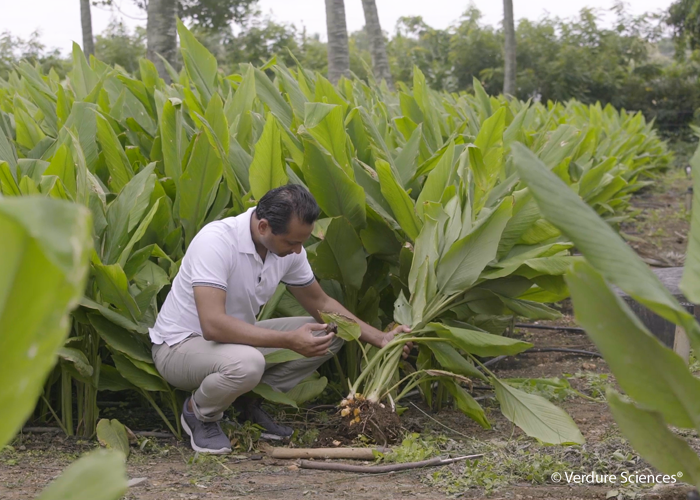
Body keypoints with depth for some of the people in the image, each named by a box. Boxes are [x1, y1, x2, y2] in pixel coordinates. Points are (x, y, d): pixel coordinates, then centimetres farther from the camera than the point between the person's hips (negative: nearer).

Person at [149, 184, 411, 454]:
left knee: (330, 334, -2)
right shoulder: (216, 241, -30)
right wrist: (289, 340, -39)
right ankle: (198, 413, -6)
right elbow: (213, 325, -39)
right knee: (246, 363, -39)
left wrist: (380, 338, -2)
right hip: (179, 345, -7)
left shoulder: (288, 248, -7)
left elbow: (320, 303, 7)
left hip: (235, 338, 7)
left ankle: (249, 400, 6)